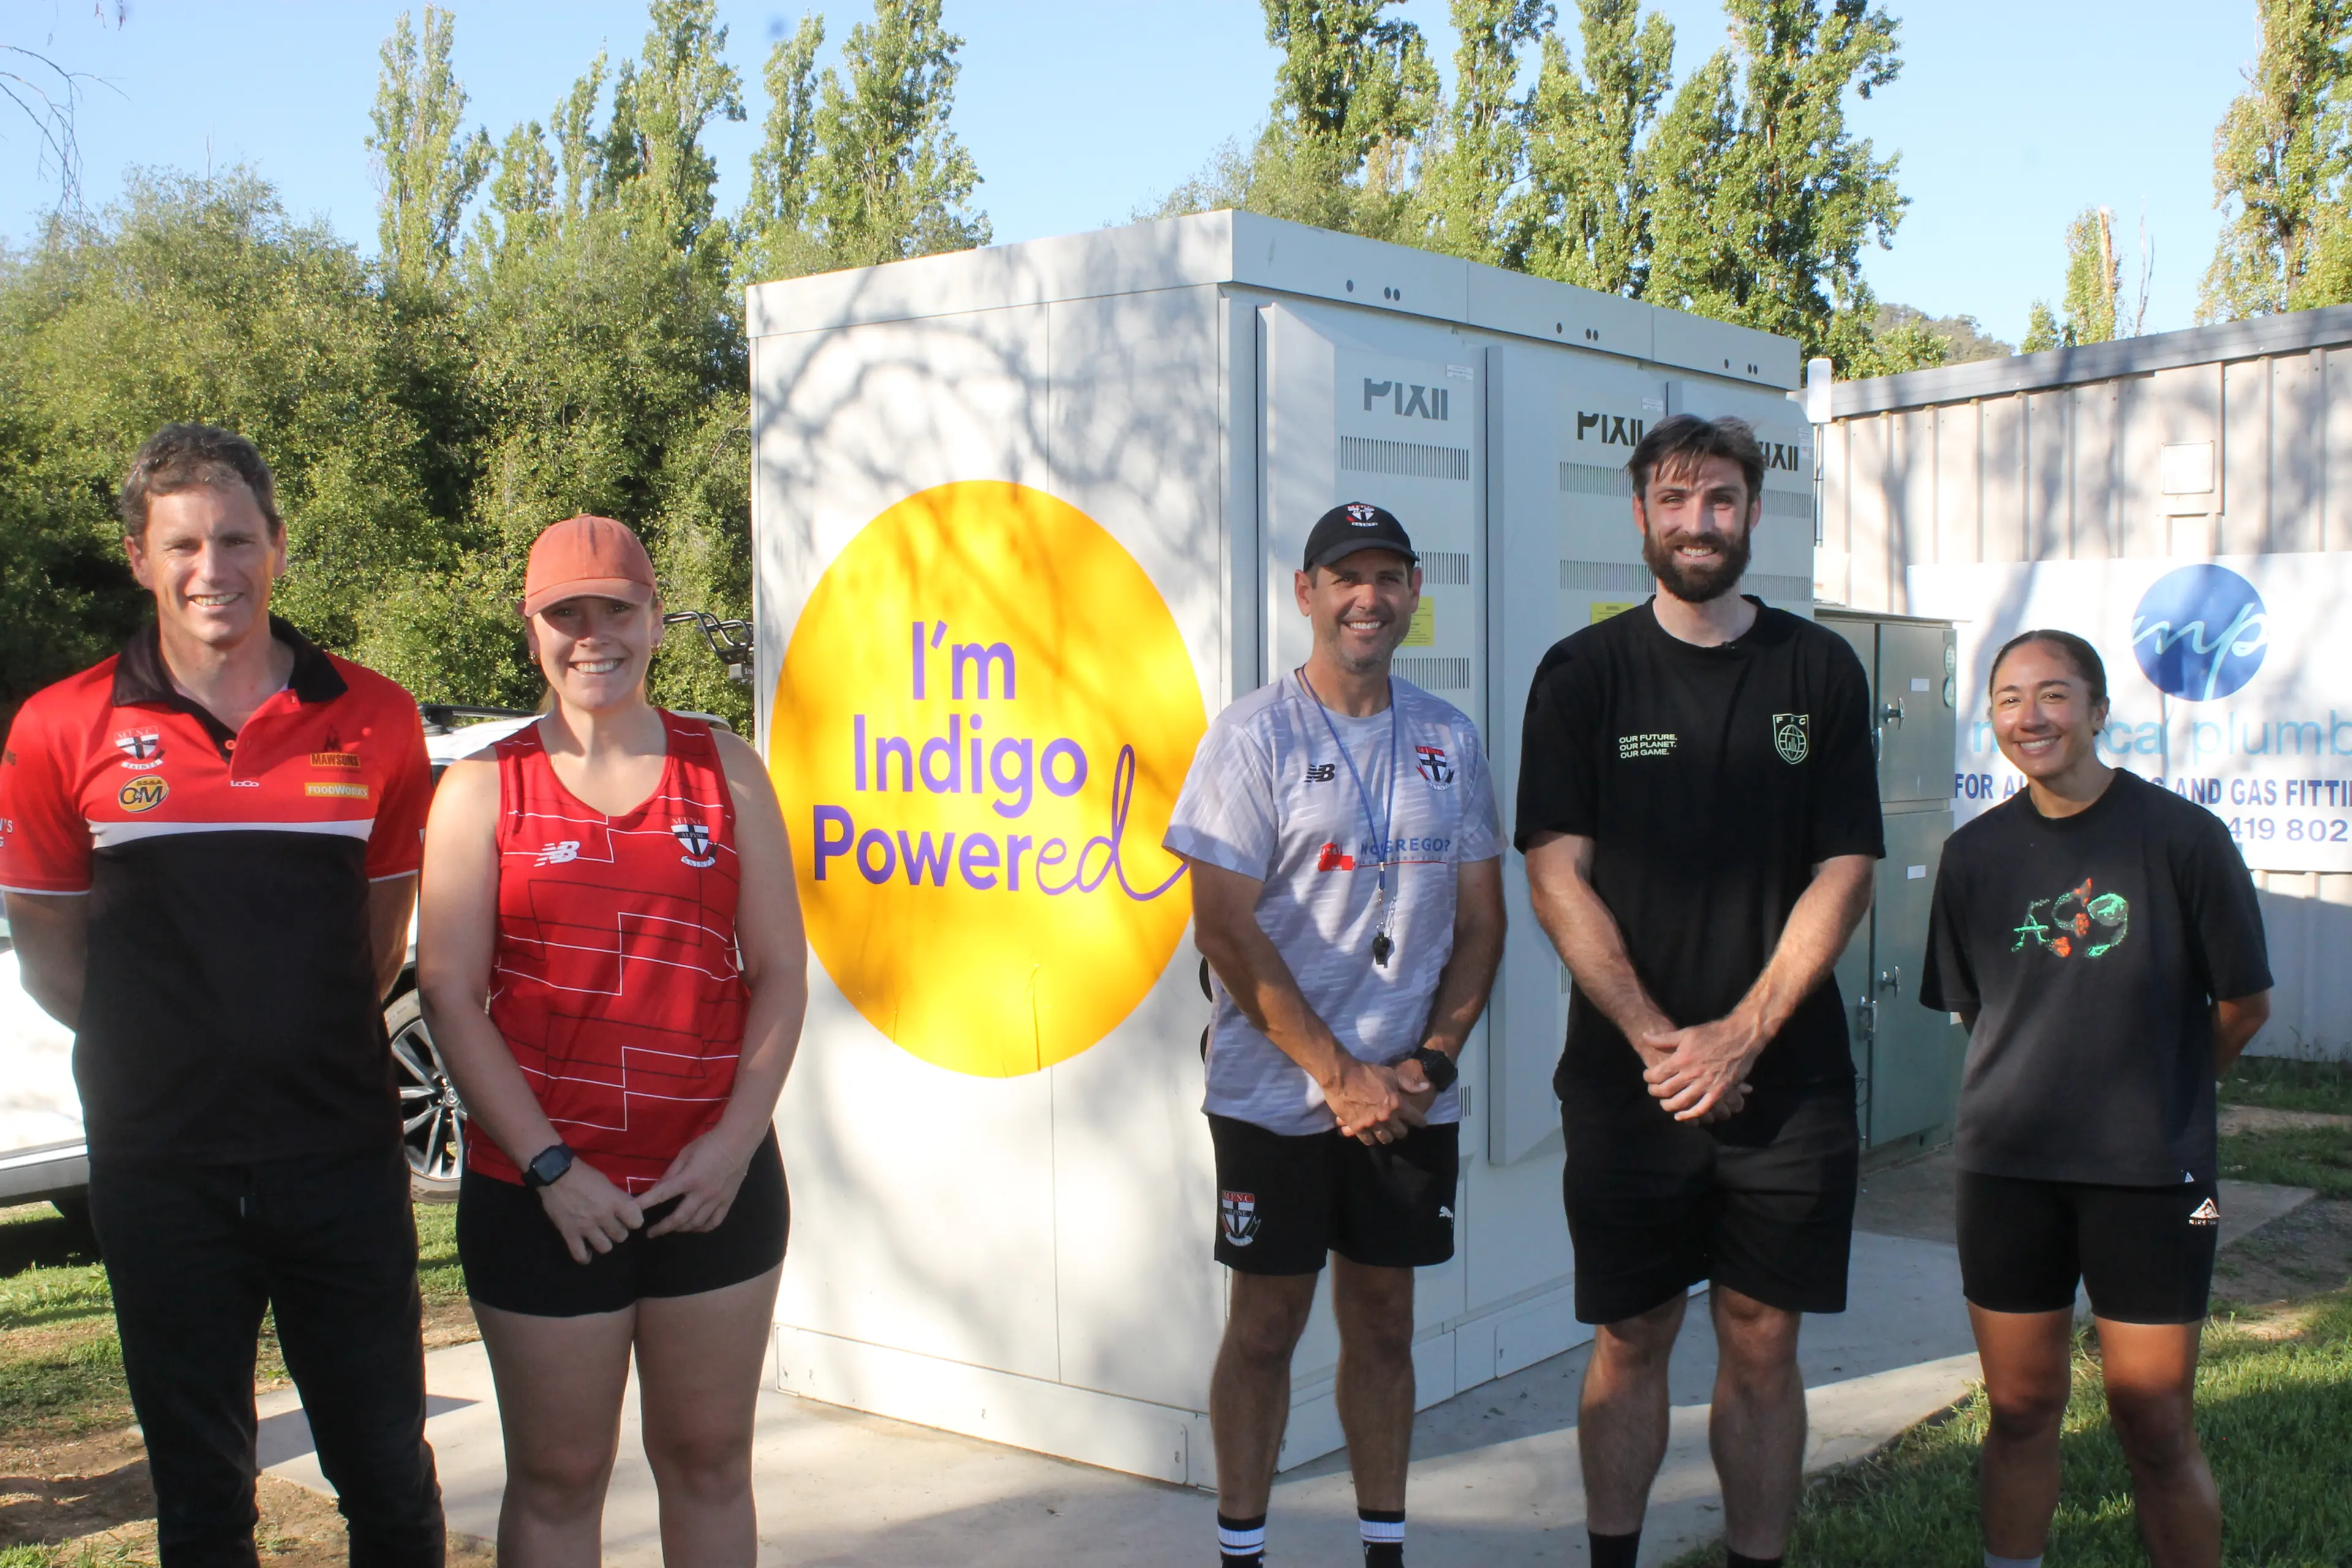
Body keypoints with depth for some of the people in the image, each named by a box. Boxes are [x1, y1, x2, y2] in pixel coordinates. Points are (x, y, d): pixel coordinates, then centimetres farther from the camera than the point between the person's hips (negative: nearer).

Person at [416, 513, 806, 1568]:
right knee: (557, 1476, 7)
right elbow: (450, 995, -5)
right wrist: (548, 1166, -11)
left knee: (709, 1459, 13)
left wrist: (735, 1139, -7)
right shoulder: (483, 789, 1)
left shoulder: (726, 771, 6)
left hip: (715, 1181, 2)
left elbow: (781, 973, 5)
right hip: (544, 1193, -2)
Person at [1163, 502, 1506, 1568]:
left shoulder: (1449, 740, 8)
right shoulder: (1256, 734, -6)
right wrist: (1339, 1075, -13)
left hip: (1409, 1100, 4)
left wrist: (1431, 1061, -4)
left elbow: (1480, 919, 10)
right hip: (1276, 1098, -4)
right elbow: (1225, 929, -11)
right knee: (1266, 1324, 6)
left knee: (1383, 1321, 13)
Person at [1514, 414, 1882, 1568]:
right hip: (1627, 1075, -1)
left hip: (1784, 1073, 1)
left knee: (1763, 1342, 7)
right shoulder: (1583, 674, 2)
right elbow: (1556, 877, -4)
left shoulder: (1820, 672, 5)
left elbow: (1844, 873, 0)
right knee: (1632, 1339, 7)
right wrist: (1655, 1040, -12)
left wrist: (1742, 1034, -10)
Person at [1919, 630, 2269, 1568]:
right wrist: (2039, 1092, 5)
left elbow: (2244, 1006, 1)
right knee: (2021, 1410, 12)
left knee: (2155, 1430, 1)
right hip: (2006, 1165, 3)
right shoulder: (1976, 854, 3)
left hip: (2149, 1171, -3)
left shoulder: (2182, 837, -9)